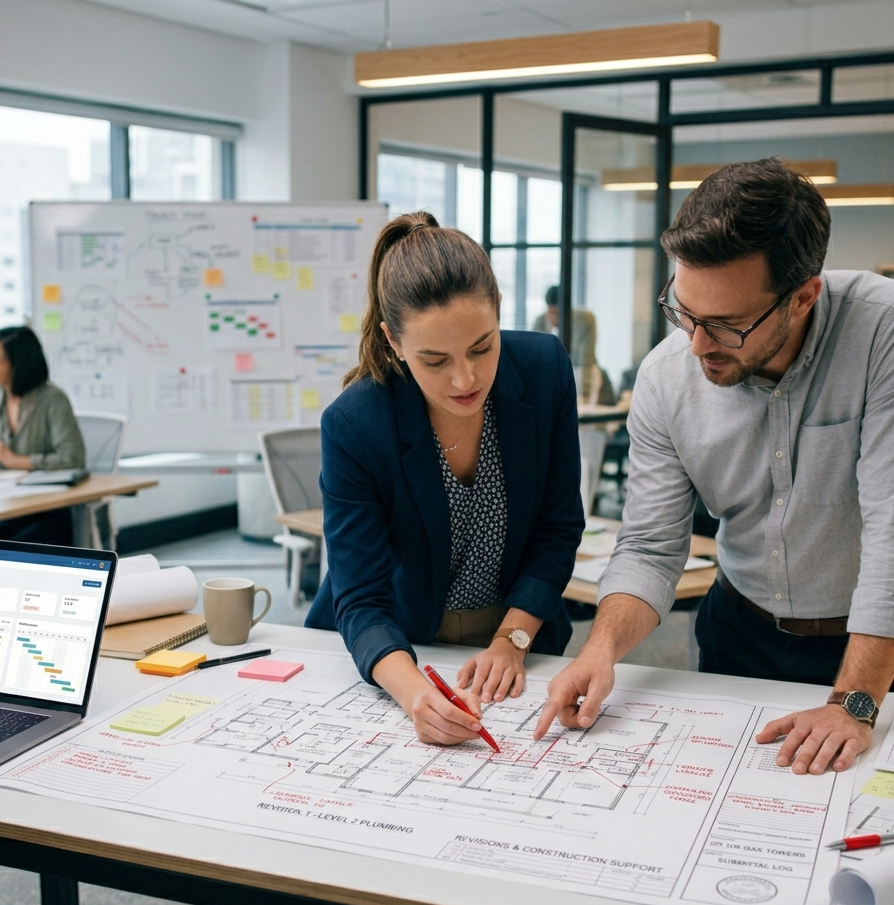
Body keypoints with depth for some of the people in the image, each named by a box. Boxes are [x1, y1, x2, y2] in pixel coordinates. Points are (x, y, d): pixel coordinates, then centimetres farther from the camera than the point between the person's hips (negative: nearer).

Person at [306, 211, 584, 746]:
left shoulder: (545, 369, -15)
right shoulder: (352, 425, -23)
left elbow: (559, 528, -5)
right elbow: (362, 601, -21)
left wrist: (512, 641, -14)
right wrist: (412, 691, -39)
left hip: (516, 630, 1)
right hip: (398, 648, -1)